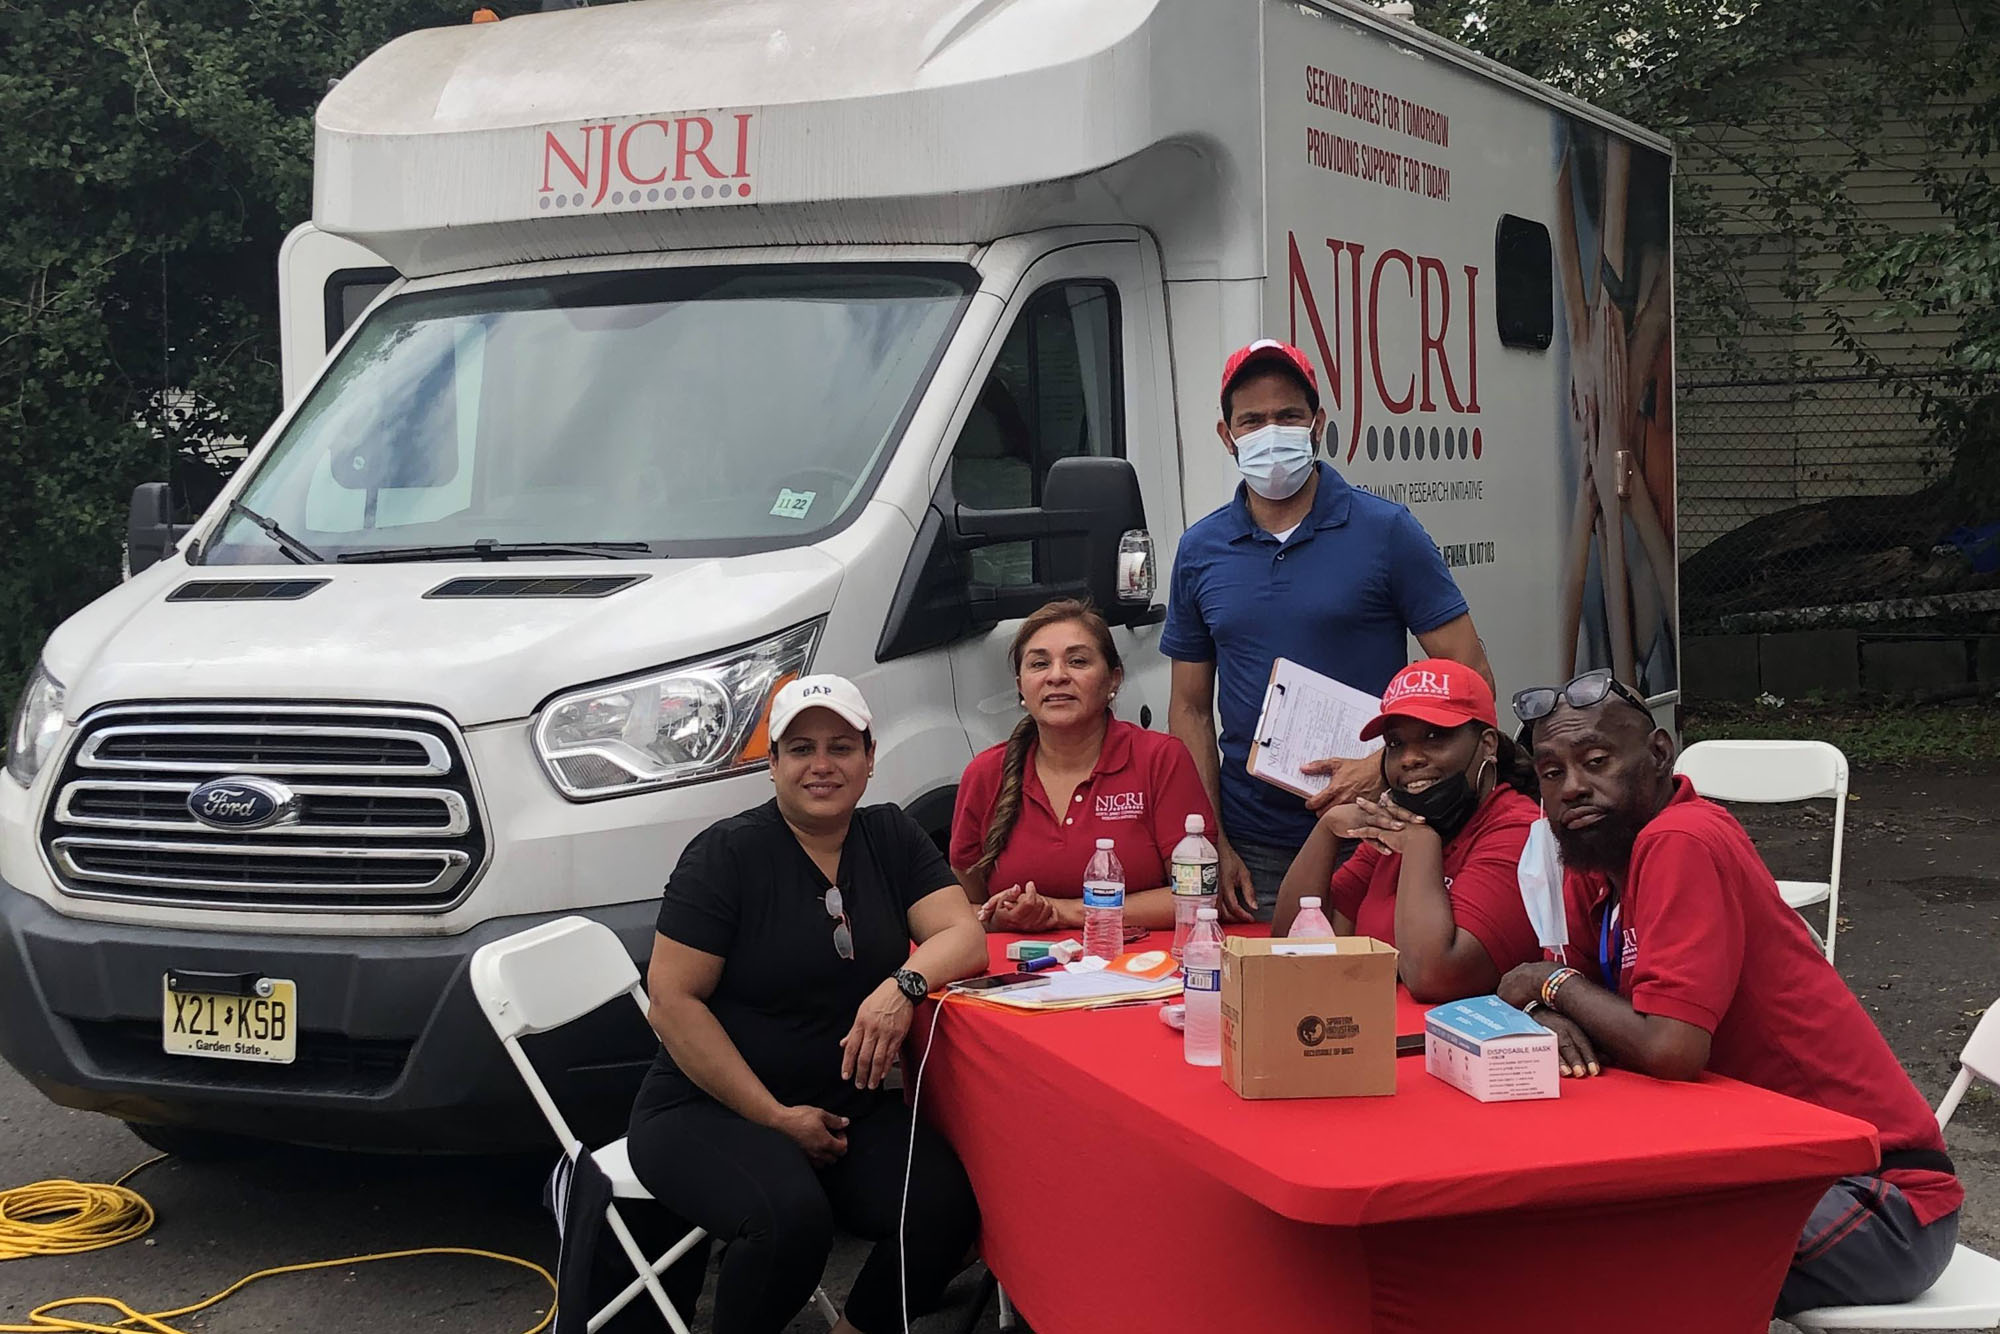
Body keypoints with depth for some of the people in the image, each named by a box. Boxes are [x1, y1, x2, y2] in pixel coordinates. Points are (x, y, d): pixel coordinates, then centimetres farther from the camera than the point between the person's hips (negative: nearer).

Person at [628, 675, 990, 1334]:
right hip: (708, 1108, -4)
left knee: (946, 1205, -22)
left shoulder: (890, 837, 7)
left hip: (849, 1106, 5)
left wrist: (904, 983, -27)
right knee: (791, 1216, -33)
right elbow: (674, 999, -12)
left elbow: (964, 935, -3)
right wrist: (775, 1117, -15)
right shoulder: (726, 853, -8)